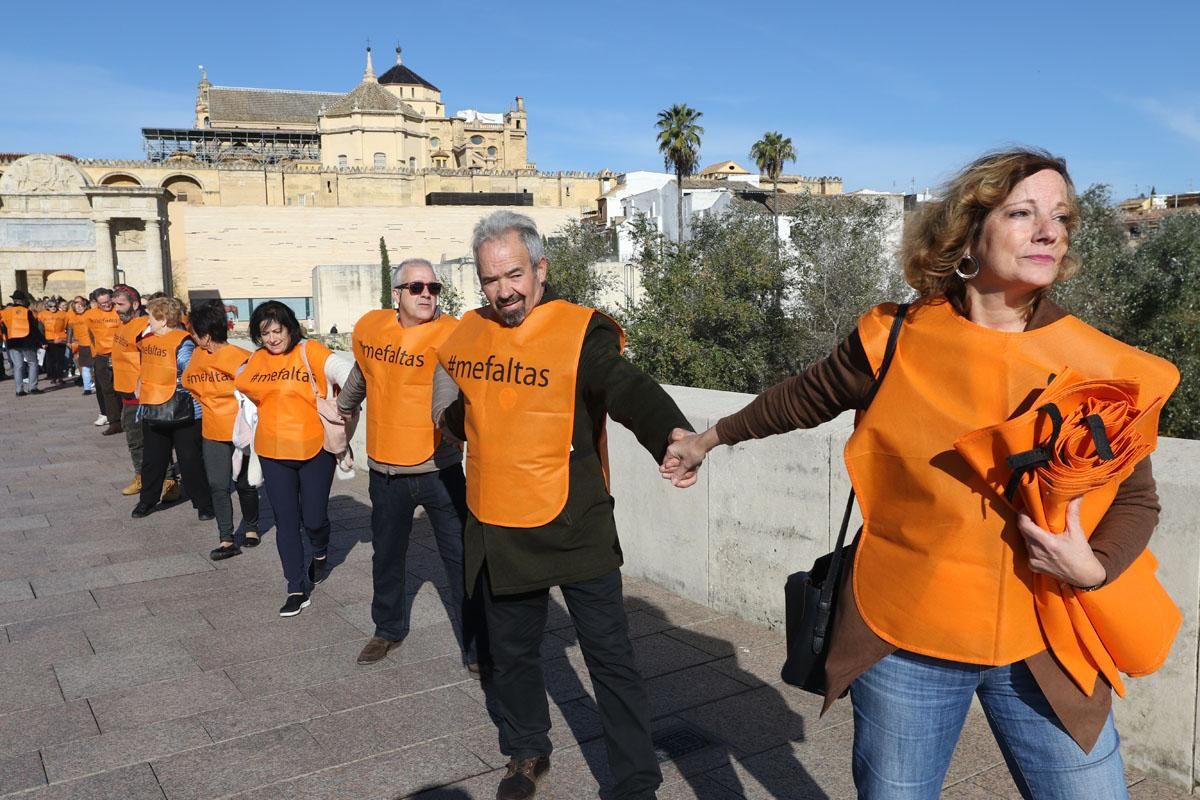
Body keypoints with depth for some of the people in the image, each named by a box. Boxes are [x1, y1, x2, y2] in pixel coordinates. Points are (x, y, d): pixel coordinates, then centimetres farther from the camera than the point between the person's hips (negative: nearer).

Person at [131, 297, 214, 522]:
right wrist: (140, 389, 18)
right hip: (153, 411, 7)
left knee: (190, 461, 2)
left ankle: (204, 504, 14)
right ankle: (148, 500, 31)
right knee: (152, 459, 17)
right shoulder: (147, 340, 8)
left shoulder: (182, 343, -17)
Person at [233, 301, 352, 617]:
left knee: (314, 518, 1)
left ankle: (320, 553, 36)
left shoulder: (310, 352, -8)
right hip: (273, 454, 4)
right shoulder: (255, 361, 6)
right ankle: (297, 589, 14)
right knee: (286, 521, 5)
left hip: (315, 450, -4)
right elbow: (241, 391, 21)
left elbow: (343, 370, -22)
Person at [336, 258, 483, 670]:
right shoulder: (370, 328, 1)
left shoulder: (449, 335, -13)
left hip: (439, 470, -4)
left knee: (462, 559, -2)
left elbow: (448, 394, -29)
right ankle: (388, 629, 42)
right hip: (386, 470, 4)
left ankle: (476, 650, 11)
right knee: (386, 557, 20)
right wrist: (343, 409, 38)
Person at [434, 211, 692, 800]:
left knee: (609, 656, 3)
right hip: (497, 530, 5)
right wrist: (451, 415, 3)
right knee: (511, 651, 21)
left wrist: (675, 437, -48)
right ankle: (527, 752, 44)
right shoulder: (468, 335, 4)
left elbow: (630, 392, -31)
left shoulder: (580, 332, -14)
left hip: (574, 527, -5)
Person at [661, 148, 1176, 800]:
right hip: (900, 638, 0)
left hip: (1041, 651, 1)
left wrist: (1095, 567, -15)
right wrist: (709, 439, 22)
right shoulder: (894, 340, -9)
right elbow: (801, 400, 9)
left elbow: (1135, 499, 6)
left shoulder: (1102, 368, -8)